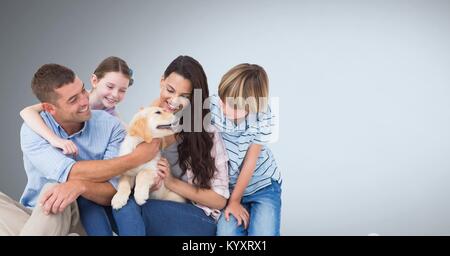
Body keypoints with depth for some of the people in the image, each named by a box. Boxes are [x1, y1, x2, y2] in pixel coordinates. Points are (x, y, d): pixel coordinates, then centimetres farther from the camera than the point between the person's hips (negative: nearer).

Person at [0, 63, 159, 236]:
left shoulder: (110, 126, -9)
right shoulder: (33, 130, -11)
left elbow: (113, 194, -16)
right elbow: (71, 174, -27)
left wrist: (80, 185, -39)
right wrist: (136, 158, -26)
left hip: (82, 219, -1)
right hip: (34, 216, 2)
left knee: (53, 188, -32)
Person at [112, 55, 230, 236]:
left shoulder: (206, 133, -7)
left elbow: (220, 199, -4)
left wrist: (172, 182, -14)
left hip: (196, 218, -3)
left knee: (129, 208, -29)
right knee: (124, 204, -30)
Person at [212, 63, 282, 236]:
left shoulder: (262, 114, -21)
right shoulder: (211, 106, -21)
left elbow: (251, 160, -13)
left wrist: (235, 200, -6)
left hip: (263, 185, 0)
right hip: (227, 187, 1)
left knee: (264, 233, -16)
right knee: (227, 232, -19)